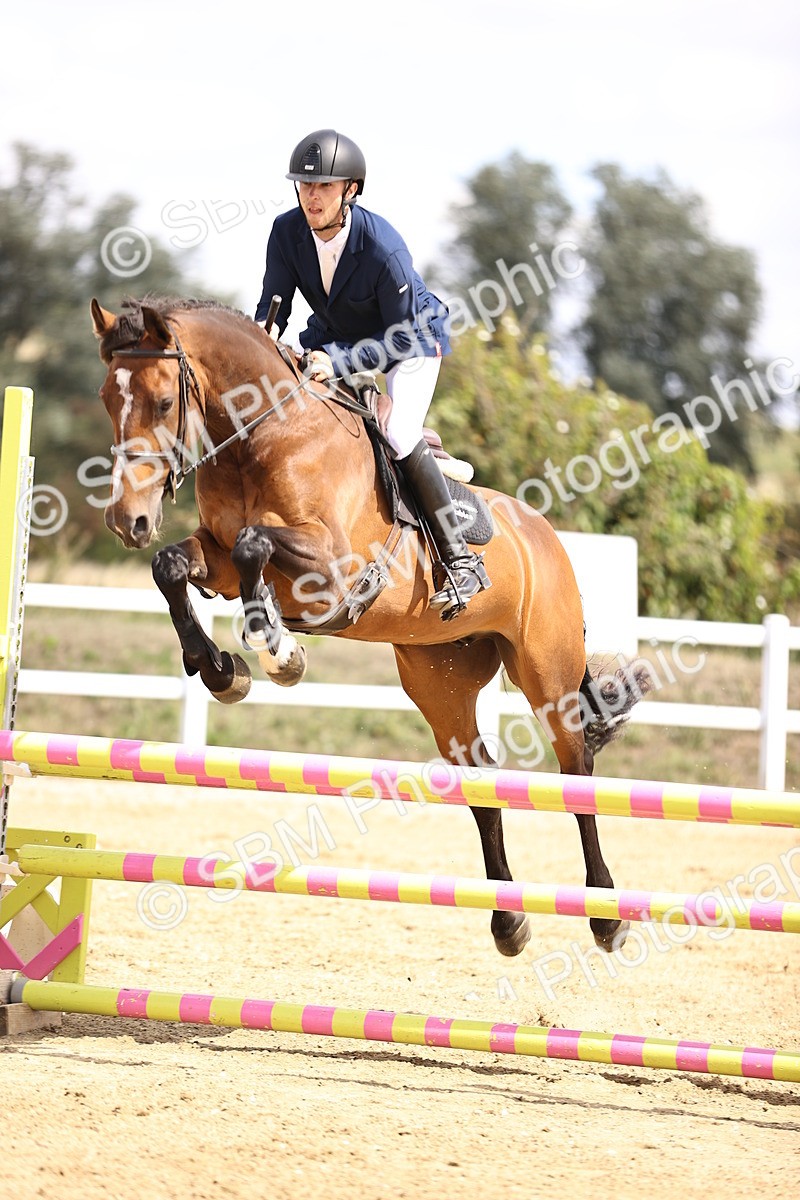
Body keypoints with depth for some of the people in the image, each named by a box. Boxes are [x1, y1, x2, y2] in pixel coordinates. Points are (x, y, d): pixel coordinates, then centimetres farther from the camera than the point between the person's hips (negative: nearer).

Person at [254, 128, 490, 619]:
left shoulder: (383, 247, -34)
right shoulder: (288, 231, -19)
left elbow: (402, 338, -28)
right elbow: (275, 300, -10)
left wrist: (339, 361, -39)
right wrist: (265, 332, -33)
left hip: (412, 335, -6)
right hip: (335, 335, 6)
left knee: (399, 435, -27)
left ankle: (462, 561, -18)